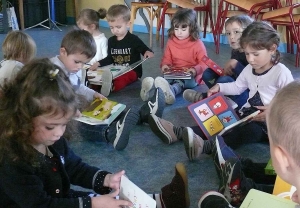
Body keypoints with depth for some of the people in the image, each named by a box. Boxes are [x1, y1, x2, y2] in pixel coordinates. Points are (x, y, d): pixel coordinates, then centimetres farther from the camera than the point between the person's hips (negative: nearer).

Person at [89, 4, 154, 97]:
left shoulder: (133, 40, -2)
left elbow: (144, 50, 1)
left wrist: (148, 52, -24)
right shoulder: (111, 40, 14)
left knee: (123, 78, -41)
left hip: (132, 71, -6)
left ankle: (112, 87, -71)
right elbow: (109, 59, 17)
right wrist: (98, 64, 1)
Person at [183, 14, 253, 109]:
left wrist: (235, 64, -24)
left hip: (248, 96, -9)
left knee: (224, 80, -30)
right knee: (207, 73, 5)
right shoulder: (235, 51, 6)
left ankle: (204, 98, -5)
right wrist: (227, 69, -6)